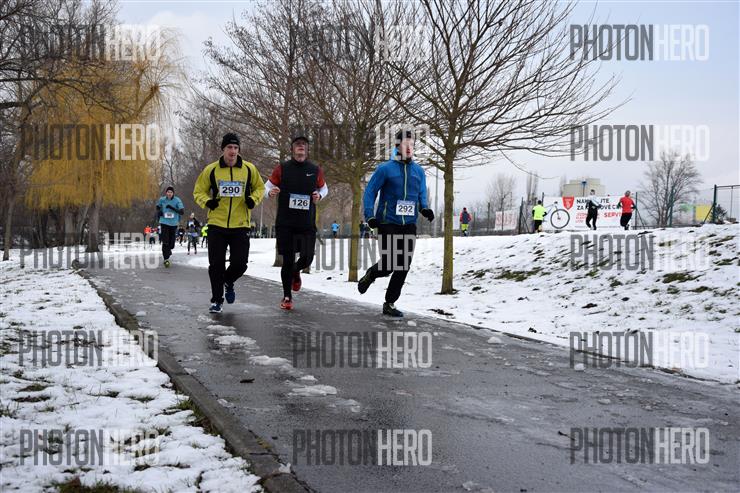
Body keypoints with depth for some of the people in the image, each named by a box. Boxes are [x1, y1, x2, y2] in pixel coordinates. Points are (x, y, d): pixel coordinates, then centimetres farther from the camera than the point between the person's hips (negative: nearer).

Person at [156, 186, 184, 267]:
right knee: (165, 242, -14)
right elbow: (158, 207, 19)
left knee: (171, 244, 9)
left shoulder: (177, 200, -7)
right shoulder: (162, 200, -1)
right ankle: (166, 259, -9)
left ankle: (168, 250, 43)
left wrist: (172, 208, -25)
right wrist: (158, 211, -3)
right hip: (164, 223, -1)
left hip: (173, 224, 1)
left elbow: (182, 212, -14)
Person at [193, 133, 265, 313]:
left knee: (240, 264, -1)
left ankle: (228, 282, 33)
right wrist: (207, 202, -11)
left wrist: (253, 199, -5)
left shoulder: (249, 169, 0)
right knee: (216, 264, -1)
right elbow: (199, 191, 9)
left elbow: (259, 187, 15)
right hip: (217, 225, 0)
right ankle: (217, 300, 15)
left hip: (240, 225, 1)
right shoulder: (211, 170, -2)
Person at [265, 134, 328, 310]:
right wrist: (270, 192, -14)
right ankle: (287, 297, 16)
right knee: (288, 260, -1)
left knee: (307, 258, -4)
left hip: (307, 223, 2)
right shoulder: (282, 168, 1)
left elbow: (324, 188, 22)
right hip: (285, 223, -2)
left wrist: (319, 196, 0)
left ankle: (296, 272, 34)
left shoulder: (315, 170, 6)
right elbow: (268, 185, 9)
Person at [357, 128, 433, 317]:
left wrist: (424, 209, -8)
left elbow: (422, 195, 14)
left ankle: (389, 304, 16)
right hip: (388, 223, -4)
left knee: (403, 268, 3)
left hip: (409, 225, 5)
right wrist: (370, 216, -15)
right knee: (388, 265, -8)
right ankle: (370, 275, 27)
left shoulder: (418, 171, 10)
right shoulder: (385, 169, -4)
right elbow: (370, 192, -3)